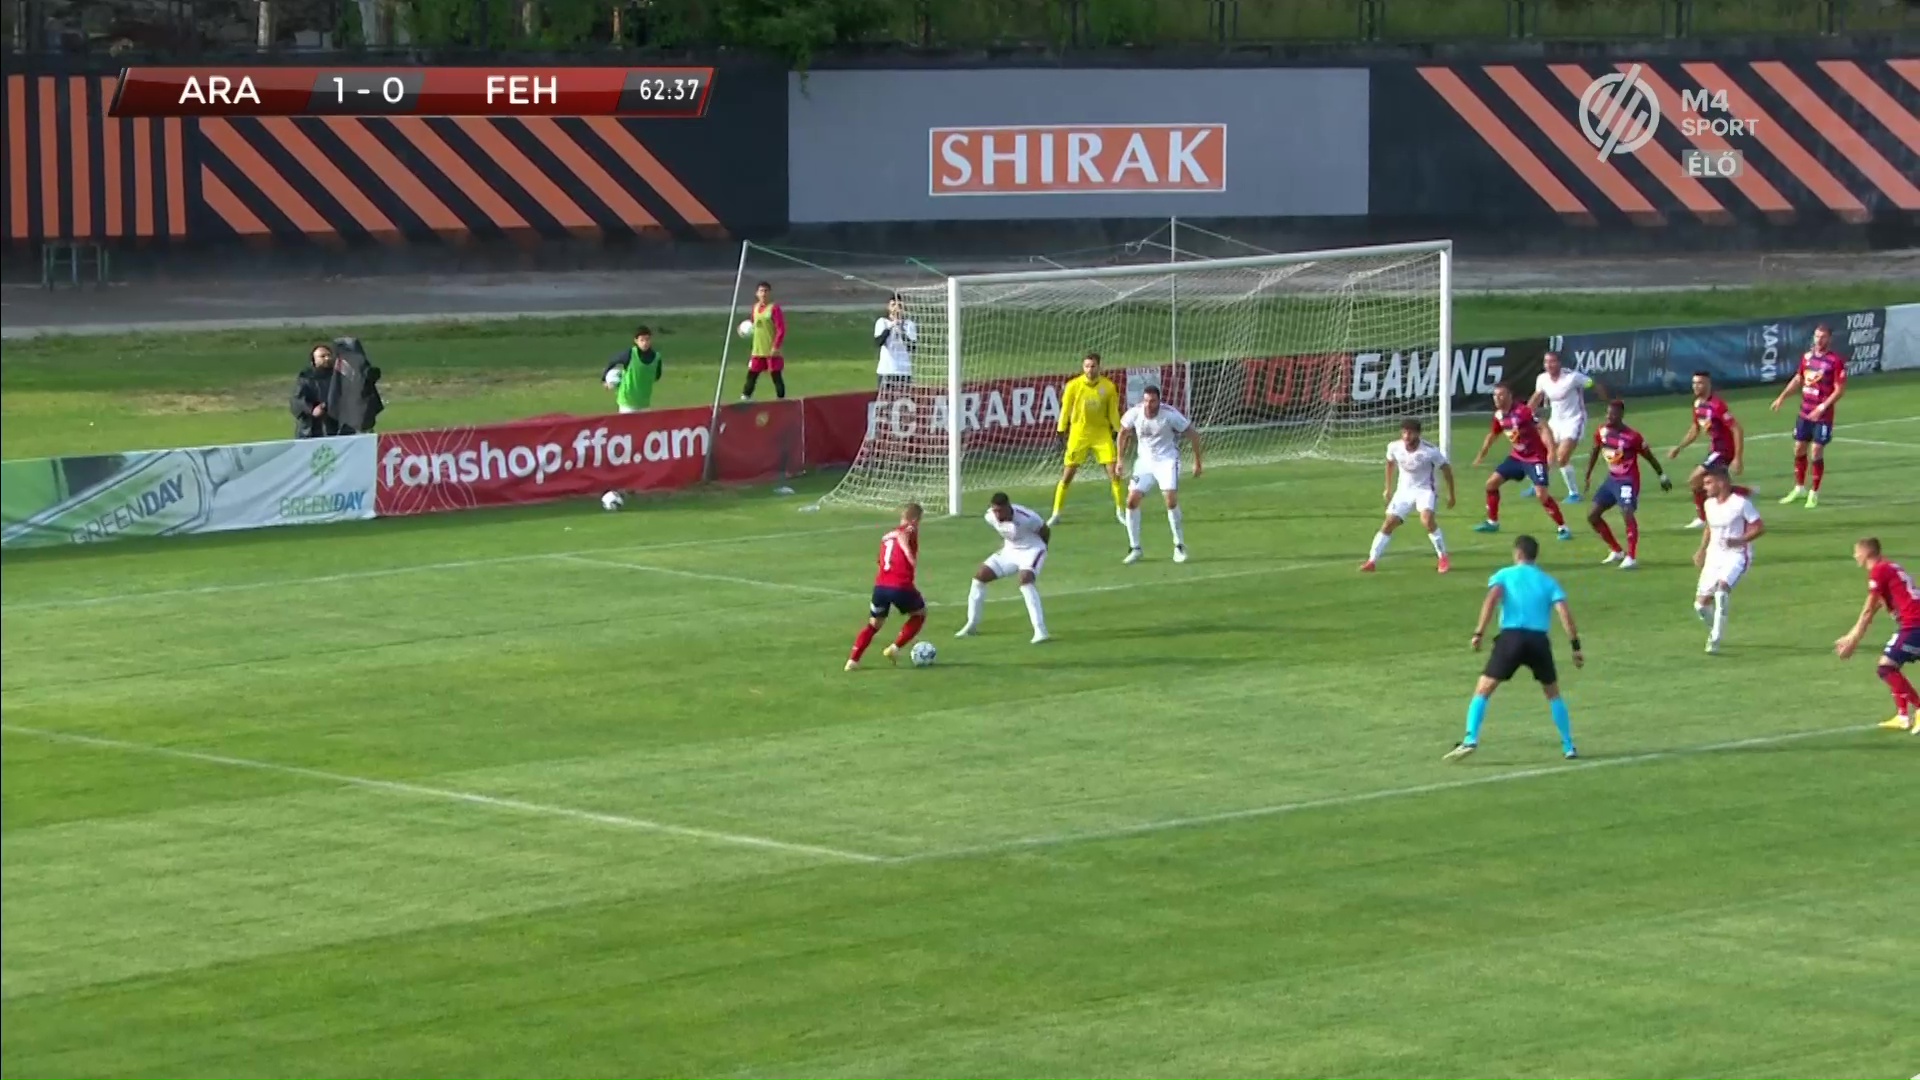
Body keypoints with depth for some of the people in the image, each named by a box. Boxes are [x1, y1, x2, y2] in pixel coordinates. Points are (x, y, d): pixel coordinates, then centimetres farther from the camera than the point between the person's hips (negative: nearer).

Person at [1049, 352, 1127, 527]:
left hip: (1102, 433, 1)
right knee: (1067, 475, 0)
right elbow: (1065, 409, 1)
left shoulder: (1108, 387, -4)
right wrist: (1061, 432, 2)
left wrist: (1119, 431, 3)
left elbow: (1113, 413, 5)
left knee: (1114, 472, -6)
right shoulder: (1073, 386, -7)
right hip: (1079, 433, -1)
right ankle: (1056, 514, 11)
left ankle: (1121, 511, 10)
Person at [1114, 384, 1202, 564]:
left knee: (1171, 499, -21)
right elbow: (1123, 434, 10)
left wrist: (1197, 462, -5)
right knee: (1132, 500, -7)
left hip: (1167, 460, -4)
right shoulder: (1134, 413, -11)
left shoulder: (1170, 414, -20)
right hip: (1145, 461, 4)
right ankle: (1135, 548, 7)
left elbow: (1193, 434, -8)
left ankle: (1179, 546, -6)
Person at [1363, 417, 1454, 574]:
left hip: (1425, 489, -4)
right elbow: (1390, 463, 11)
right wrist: (1388, 488, 18)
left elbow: (1446, 469, -10)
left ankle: (1443, 559, -16)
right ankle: (1371, 561, 3)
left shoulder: (1430, 451, -24)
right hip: (1404, 490, 4)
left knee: (1427, 519, -29)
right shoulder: (1394, 447, -13)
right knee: (1389, 524, -5)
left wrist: (1451, 495, -5)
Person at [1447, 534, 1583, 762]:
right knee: (1553, 693, 22)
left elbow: (1492, 598, -7)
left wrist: (1480, 632, -12)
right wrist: (1575, 645, 3)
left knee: (1483, 690, 2)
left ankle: (1470, 741, -16)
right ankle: (1569, 747, 19)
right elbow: (1564, 612, 5)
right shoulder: (1548, 581, 18)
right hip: (1539, 640, 2)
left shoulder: (1504, 575, 13)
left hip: (1511, 637, -2)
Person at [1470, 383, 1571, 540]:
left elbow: (1543, 428, -27)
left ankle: (1563, 528, -9)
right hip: (1517, 456, 8)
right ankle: (1492, 522, 26)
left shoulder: (1522, 412, -23)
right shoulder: (1499, 415, 1)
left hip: (1535, 457, -8)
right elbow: (1492, 435, 20)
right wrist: (1481, 455, 30)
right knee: (1491, 483, 9)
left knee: (1541, 494, -20)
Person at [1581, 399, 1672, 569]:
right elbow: (1595, 453, 15)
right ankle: (1616, 551, 19)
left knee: (1627, 514, -26)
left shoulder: (1633, 437, -18)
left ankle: (1631, 557, -19)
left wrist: (1662, 476, 2)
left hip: (1628, 481, -7)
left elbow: (1649, 457, -6)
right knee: (1592, 515, 6)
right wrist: (1588, 476, 20)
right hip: (1611, 479, 7)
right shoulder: (1602, 433, -2)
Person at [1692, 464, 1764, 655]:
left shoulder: (1740, 502, -14)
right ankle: (1715, 630, 35)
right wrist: (1702, 550, 12)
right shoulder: (1709, 504, 6)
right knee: (1701, 603, 3)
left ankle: (1715, 639, -26)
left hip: (1737, 556, -7)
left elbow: (1760, 527, -11)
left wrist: (1740, 541, -23)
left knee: (1722, 587, -33)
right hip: (1714, 555, 7)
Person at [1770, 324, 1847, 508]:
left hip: (1822, 416, -6)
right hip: (1805, 413, 6)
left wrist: (1822, 407, -21)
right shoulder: (1807, 356, 5)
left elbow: (1840, 390, -14)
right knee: (1799, 450, 12)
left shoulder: (1836, 361, -14)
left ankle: (1814, 493, 9)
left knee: (1816, 453, -5)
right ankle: (1799, 488, 29)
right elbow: (1798, 379, 20)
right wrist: (1782, 397, 15)